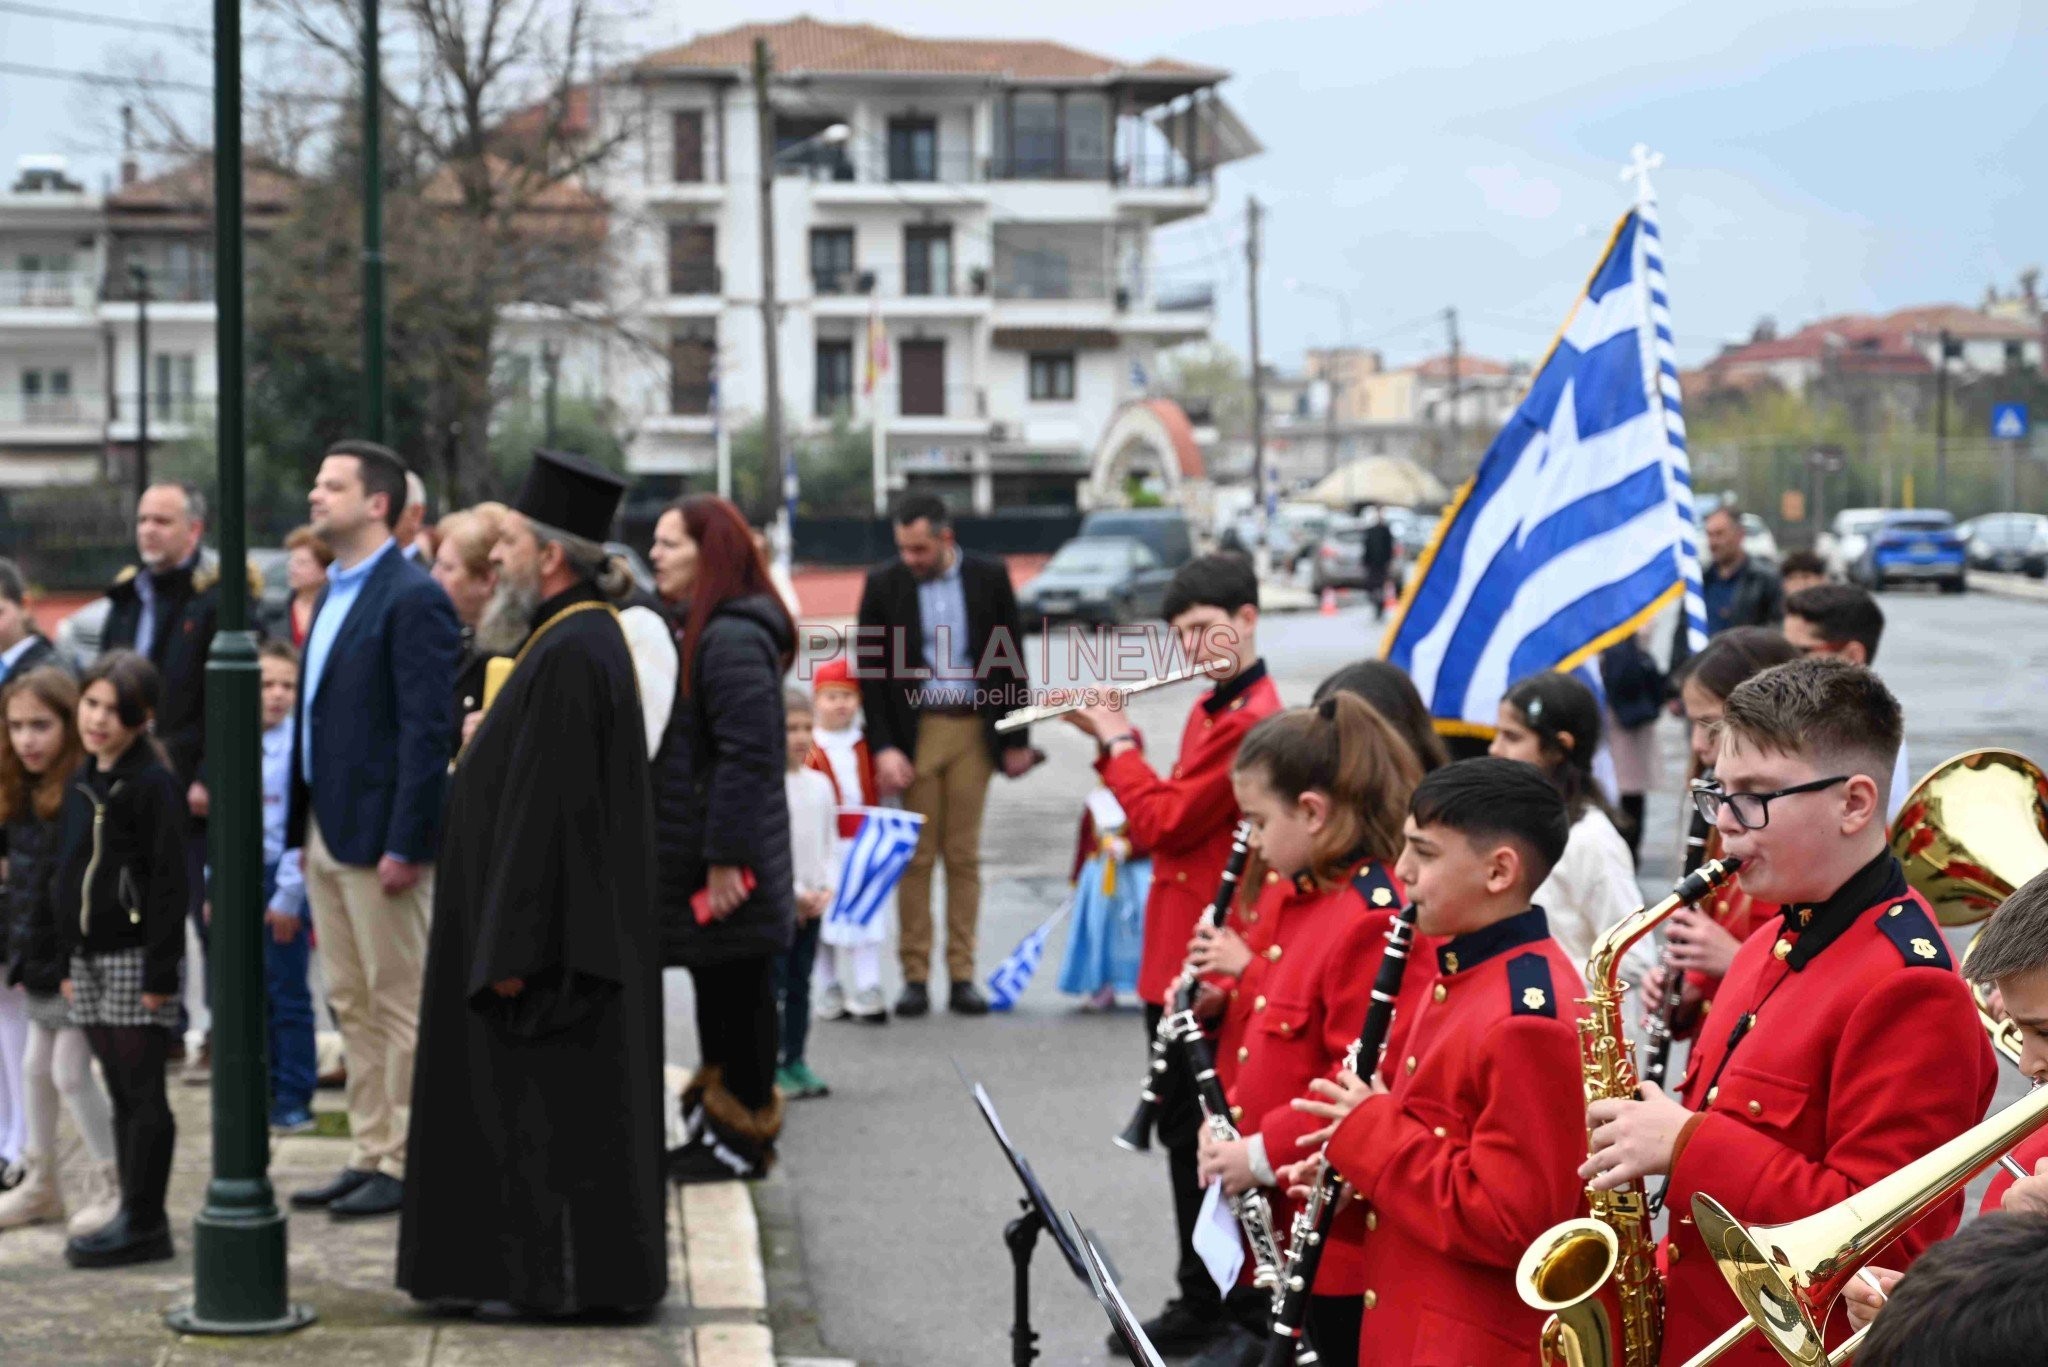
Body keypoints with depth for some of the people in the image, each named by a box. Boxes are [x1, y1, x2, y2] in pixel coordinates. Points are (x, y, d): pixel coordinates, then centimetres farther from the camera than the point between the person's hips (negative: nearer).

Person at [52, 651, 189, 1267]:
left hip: (135, 957, -8)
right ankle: (138, 1219, 15)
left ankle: (143, 1222, 0)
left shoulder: (153, 784, -11)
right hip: (91, 957, 8)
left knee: (141, 1094, -4)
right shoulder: (83, 782, 13)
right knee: (121, 1095, 11)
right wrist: (69, 961, 17)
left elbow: (170, 881, -14)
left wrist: (160, 969, -17)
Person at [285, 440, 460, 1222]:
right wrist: (300, 830, 14)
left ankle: (406, 1165, 5)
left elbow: (428, 729, -18)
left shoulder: (413, 599, -13)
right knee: (353, 1008, 13)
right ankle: (369, 1155, 20)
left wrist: (406, 844, -21)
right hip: (326, 834, 9)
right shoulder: (335, 596, 16)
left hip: (378, 835, -9)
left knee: (400, 1008, -1)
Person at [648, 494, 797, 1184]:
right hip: (691, 862, 10)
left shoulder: (732, 639, -19)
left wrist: (726, 860, -23)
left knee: (737, 995, -1)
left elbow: (747, 757, -23)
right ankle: (717, 1126, 25)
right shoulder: (689, 629, 14)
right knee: (720, 995, 17)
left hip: (726, 869, -10)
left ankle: (745, 1137, 8)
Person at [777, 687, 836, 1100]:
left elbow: (830, 844, 13)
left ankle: (795, 1061, 17)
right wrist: (795, 892, -15)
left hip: (812, 904, 6)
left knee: (800, 984, 11)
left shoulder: (820, 784, 9)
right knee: (773, 984, -4)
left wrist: (826, 888, -2)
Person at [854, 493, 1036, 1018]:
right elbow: (869, 671, 0)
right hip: (913, 732, -1)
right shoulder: (883, 584, -1)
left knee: (964, 856, 4)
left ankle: (962, 976, 7)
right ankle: (915, 976, 3)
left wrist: (1017, 737, 5)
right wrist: (883, 746, -9)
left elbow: (1011, 659, 7)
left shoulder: (988, 577, 1)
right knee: (916, 857, -1)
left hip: (974, 730, 1)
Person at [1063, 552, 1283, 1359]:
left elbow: (1163, 822, -21)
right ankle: (1207, 1298, 25)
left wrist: (1115, 742, -8)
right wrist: (1110, 739, 7)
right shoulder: (1212, 710, 13)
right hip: (1176, 960, 10)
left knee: (1194, 1134, -2)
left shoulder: (1251, 721, -19)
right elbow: (1167, 812, 16)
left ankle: (1204, 1306, 7)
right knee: (1186, 1131, 16)